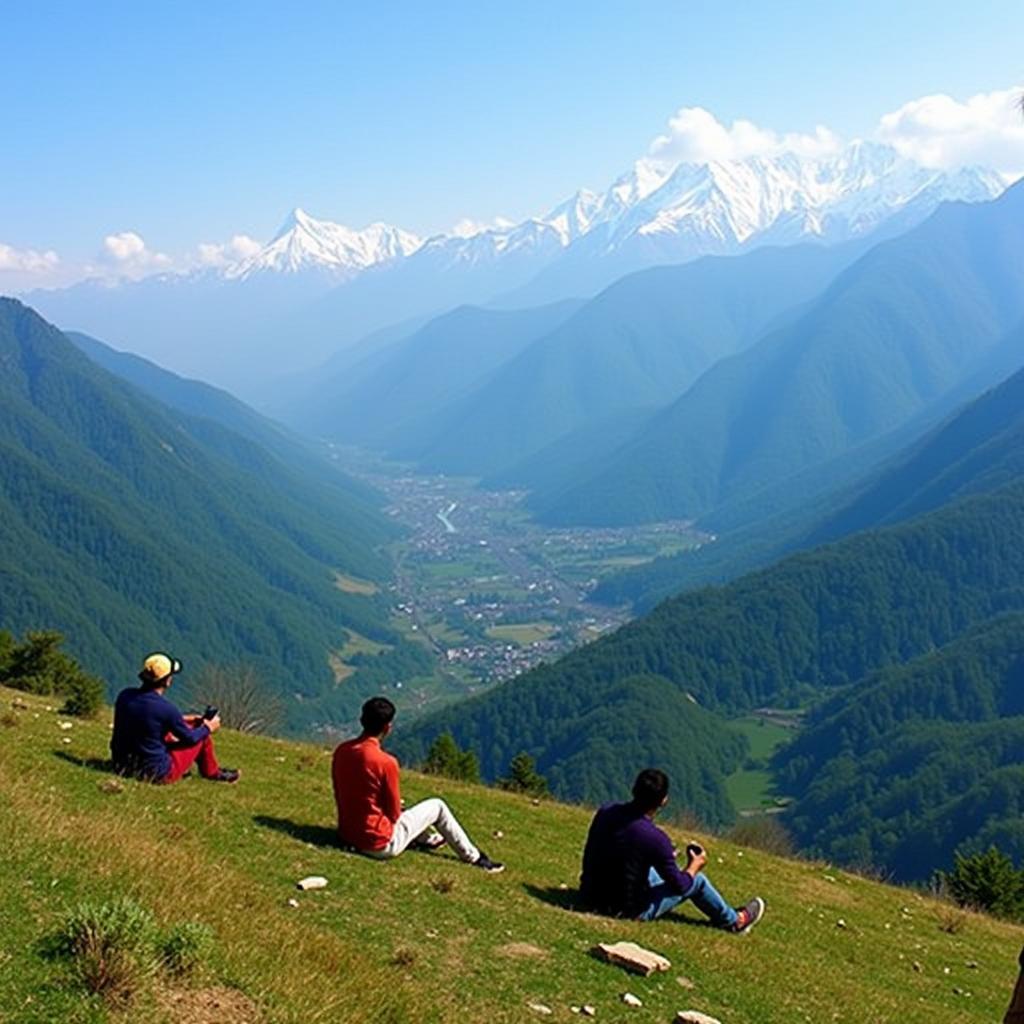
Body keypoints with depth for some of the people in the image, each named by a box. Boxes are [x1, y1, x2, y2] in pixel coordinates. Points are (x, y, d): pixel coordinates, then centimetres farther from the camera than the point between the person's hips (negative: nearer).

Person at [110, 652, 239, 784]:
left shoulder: (124, 696, -5)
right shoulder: (165, 709, -24)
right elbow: (190, 738, -8)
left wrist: (183, 719, 24)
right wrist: (208, 728, 13)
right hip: (156, 774, -7)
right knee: (203, 736, 10)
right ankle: (212, 773, 36)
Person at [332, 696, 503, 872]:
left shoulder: (341, 751, -4)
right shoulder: (386, 762, -23)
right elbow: (394, 814, -13)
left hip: (346, 836, 7)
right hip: (380, 845, -7)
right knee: (437, 806, 11)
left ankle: (422, 839, 52)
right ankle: (474, 857, 25)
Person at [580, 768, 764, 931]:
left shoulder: (605, 811, -11)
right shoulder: (655, 838, -28)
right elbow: (679, 885, -13)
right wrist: (694, 866, 11)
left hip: (590, 897, 6)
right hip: (626, 911, -6)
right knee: (698, 880, 12)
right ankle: (734, 921, 39)